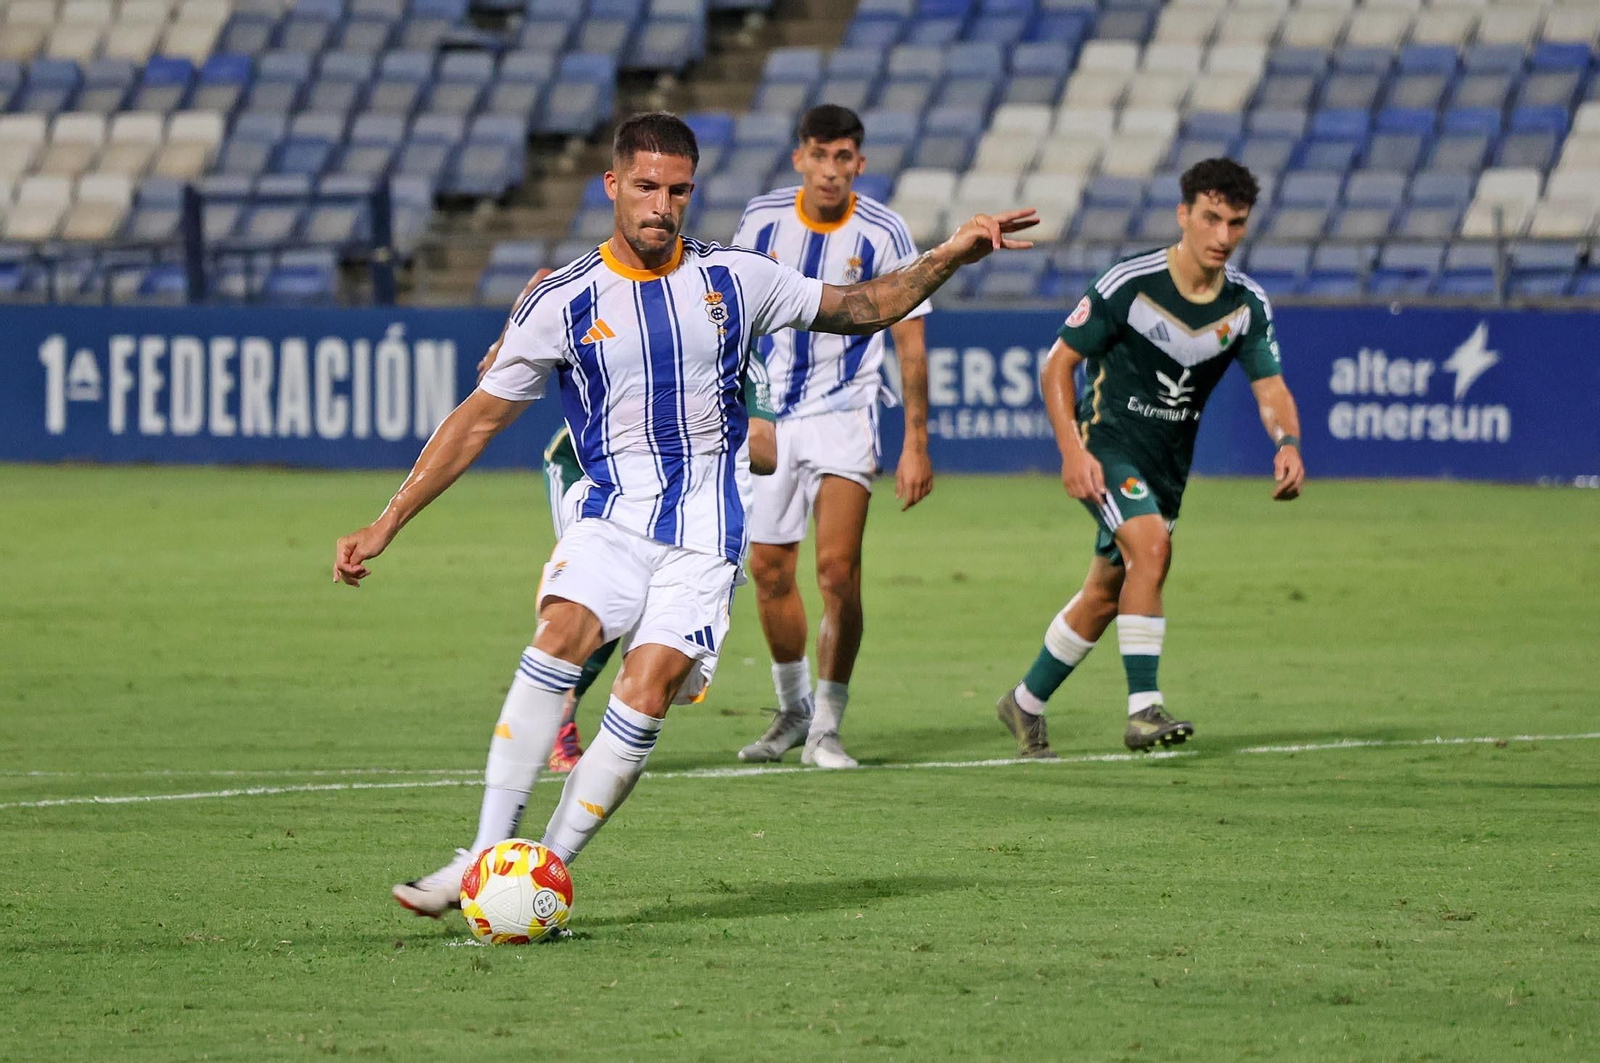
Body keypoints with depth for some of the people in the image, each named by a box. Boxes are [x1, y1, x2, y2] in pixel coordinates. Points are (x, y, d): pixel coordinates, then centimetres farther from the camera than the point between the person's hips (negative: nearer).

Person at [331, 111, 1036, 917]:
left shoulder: (734, 278, 6)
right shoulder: (564, 301, 2)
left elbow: (863, 308, 20)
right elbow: (478, 420, 7)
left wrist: (950, 256, 6)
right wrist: (384, 527, 4)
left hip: (706, 530, 0)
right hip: (612, 514, 0)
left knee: (648, 688, -20)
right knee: (559, 636, -28)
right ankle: (485, 858, -26)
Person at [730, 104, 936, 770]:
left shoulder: (883, 234, -10)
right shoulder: (762, 218, -2)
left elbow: (910, 341, -5)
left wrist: (915, 445, -7)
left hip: (844, 415, -3)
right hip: (768, 415, 3)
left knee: (838, 570, -15)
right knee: (769, 571, 6)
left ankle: (826, 727, -4)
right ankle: (793, 709, 27)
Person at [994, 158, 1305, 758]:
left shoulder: (1247, 305, -4)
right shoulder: (1129, 284, -17)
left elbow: (1270, 389, -6)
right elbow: (1058, 364, -10)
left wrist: (1288, 444, -29)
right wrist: (1072, 451, -21)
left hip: (1168, 460, 6)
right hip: (1107, 443, -6)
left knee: (1106, 594, 13)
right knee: (1152, 544, -30)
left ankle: (1026, 704, 33)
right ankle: (1143, 709, -31)